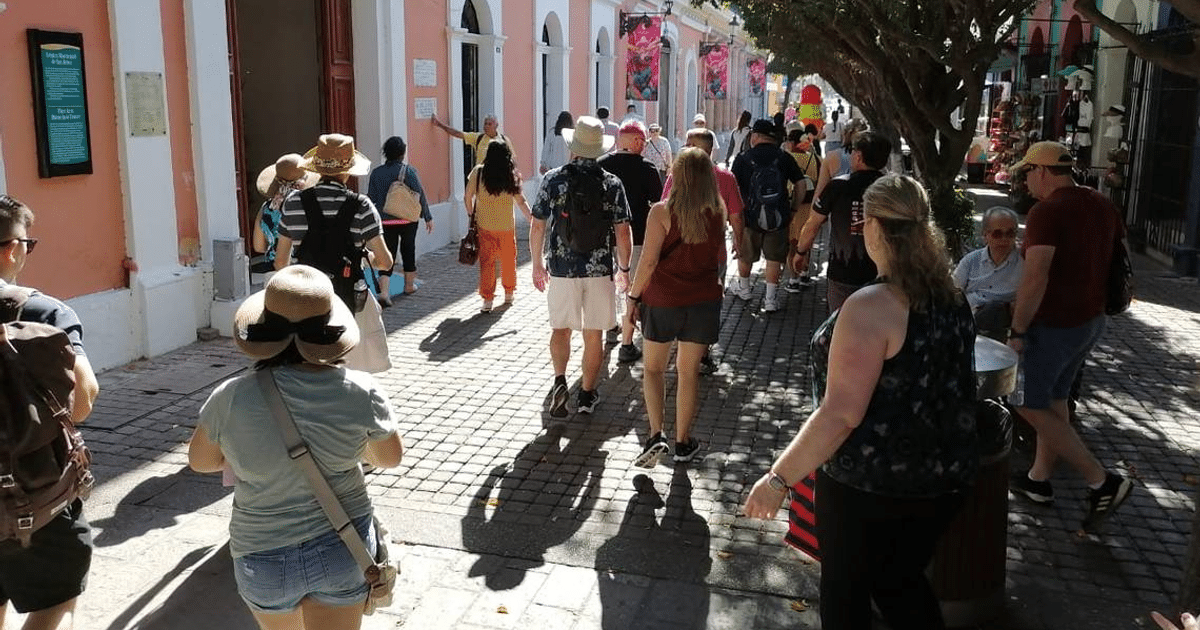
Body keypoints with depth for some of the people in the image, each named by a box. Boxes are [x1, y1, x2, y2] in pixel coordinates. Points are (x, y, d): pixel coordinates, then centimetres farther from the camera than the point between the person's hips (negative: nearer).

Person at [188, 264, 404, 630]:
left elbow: (200, 461, 3)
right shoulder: (360, 392, -17)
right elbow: (390, 458, 1)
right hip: (343, 549, -1)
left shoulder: (231, 398, -17)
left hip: (265, 558, 1)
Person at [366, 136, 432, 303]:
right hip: (408, 219, -1)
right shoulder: (408, 170, -8)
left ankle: (384, 293, -13)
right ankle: (409, 286, 33)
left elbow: (371, 198, 3)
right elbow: (420, 195, -8)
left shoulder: (376, 172, 0)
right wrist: (428, 217, -1)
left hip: (385, 221, 1)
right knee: (408, 250, 18)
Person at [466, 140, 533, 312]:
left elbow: (468, 198, -4)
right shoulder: (512, 175, -7)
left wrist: (471, 214, 13)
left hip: (484, 225, -1)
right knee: (509, 260, 17)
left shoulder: (478, 172, -9)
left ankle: (487, 300, 2)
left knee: (486, 262, 5)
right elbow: (521, 202, -5)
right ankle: (509, 295, 31)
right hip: (507, 226, 1)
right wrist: (532, 219, 4)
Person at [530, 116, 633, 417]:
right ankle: (587, 395, 18)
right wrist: (624, 269, 10)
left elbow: (537, 226, 0)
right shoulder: (612, 183, -4)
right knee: (594, 334, 11)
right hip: (600, 269, 0)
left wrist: (537, 264, 12)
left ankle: (560, 380, -4)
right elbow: (623, 232, -2)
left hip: (561, 268, 0)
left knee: (560, 329, 16)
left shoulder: (553, 179, -3)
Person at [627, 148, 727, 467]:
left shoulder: (662, 211, -13)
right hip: (703, 300, 3)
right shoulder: (717, 213, -2)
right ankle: (683, 443, 23)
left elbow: (649, 261, -14)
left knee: (653, 368, 15)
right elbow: (720, 258, 9)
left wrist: (633, 297, -5)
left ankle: (655, 435, 1)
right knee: (688, 371, 14)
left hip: (662, 299, -2)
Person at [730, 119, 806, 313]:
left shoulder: (742, 159, -5)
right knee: (774, 257, 9)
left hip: (750, 216, 0)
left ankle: (743, 288, 39)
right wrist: (793, 209, 8)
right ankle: (771, 299, 8)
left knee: (745, 253, 20)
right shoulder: (784, 158, -1)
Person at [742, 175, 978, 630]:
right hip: (944, 478, 7)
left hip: (869, 484, -7)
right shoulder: (952, 299, 1)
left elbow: (841, 414, -28)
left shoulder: (871, 308, -24)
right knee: (901, 581, 24)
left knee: (845, 589, 16)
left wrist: (779, 478, -20)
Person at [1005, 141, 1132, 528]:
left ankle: (1103, 481, 3)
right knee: (1054, 398, 19)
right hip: (1091, 320, 9)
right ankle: (1039, 479, 29)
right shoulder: (1104, 206, 7)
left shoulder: (1046, 212, -20)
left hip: (1055, 325, -9)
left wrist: (1017, 331, -20)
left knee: (1030, 405, 3)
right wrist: (1098, 305, 21)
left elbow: (1034, 279, -27)